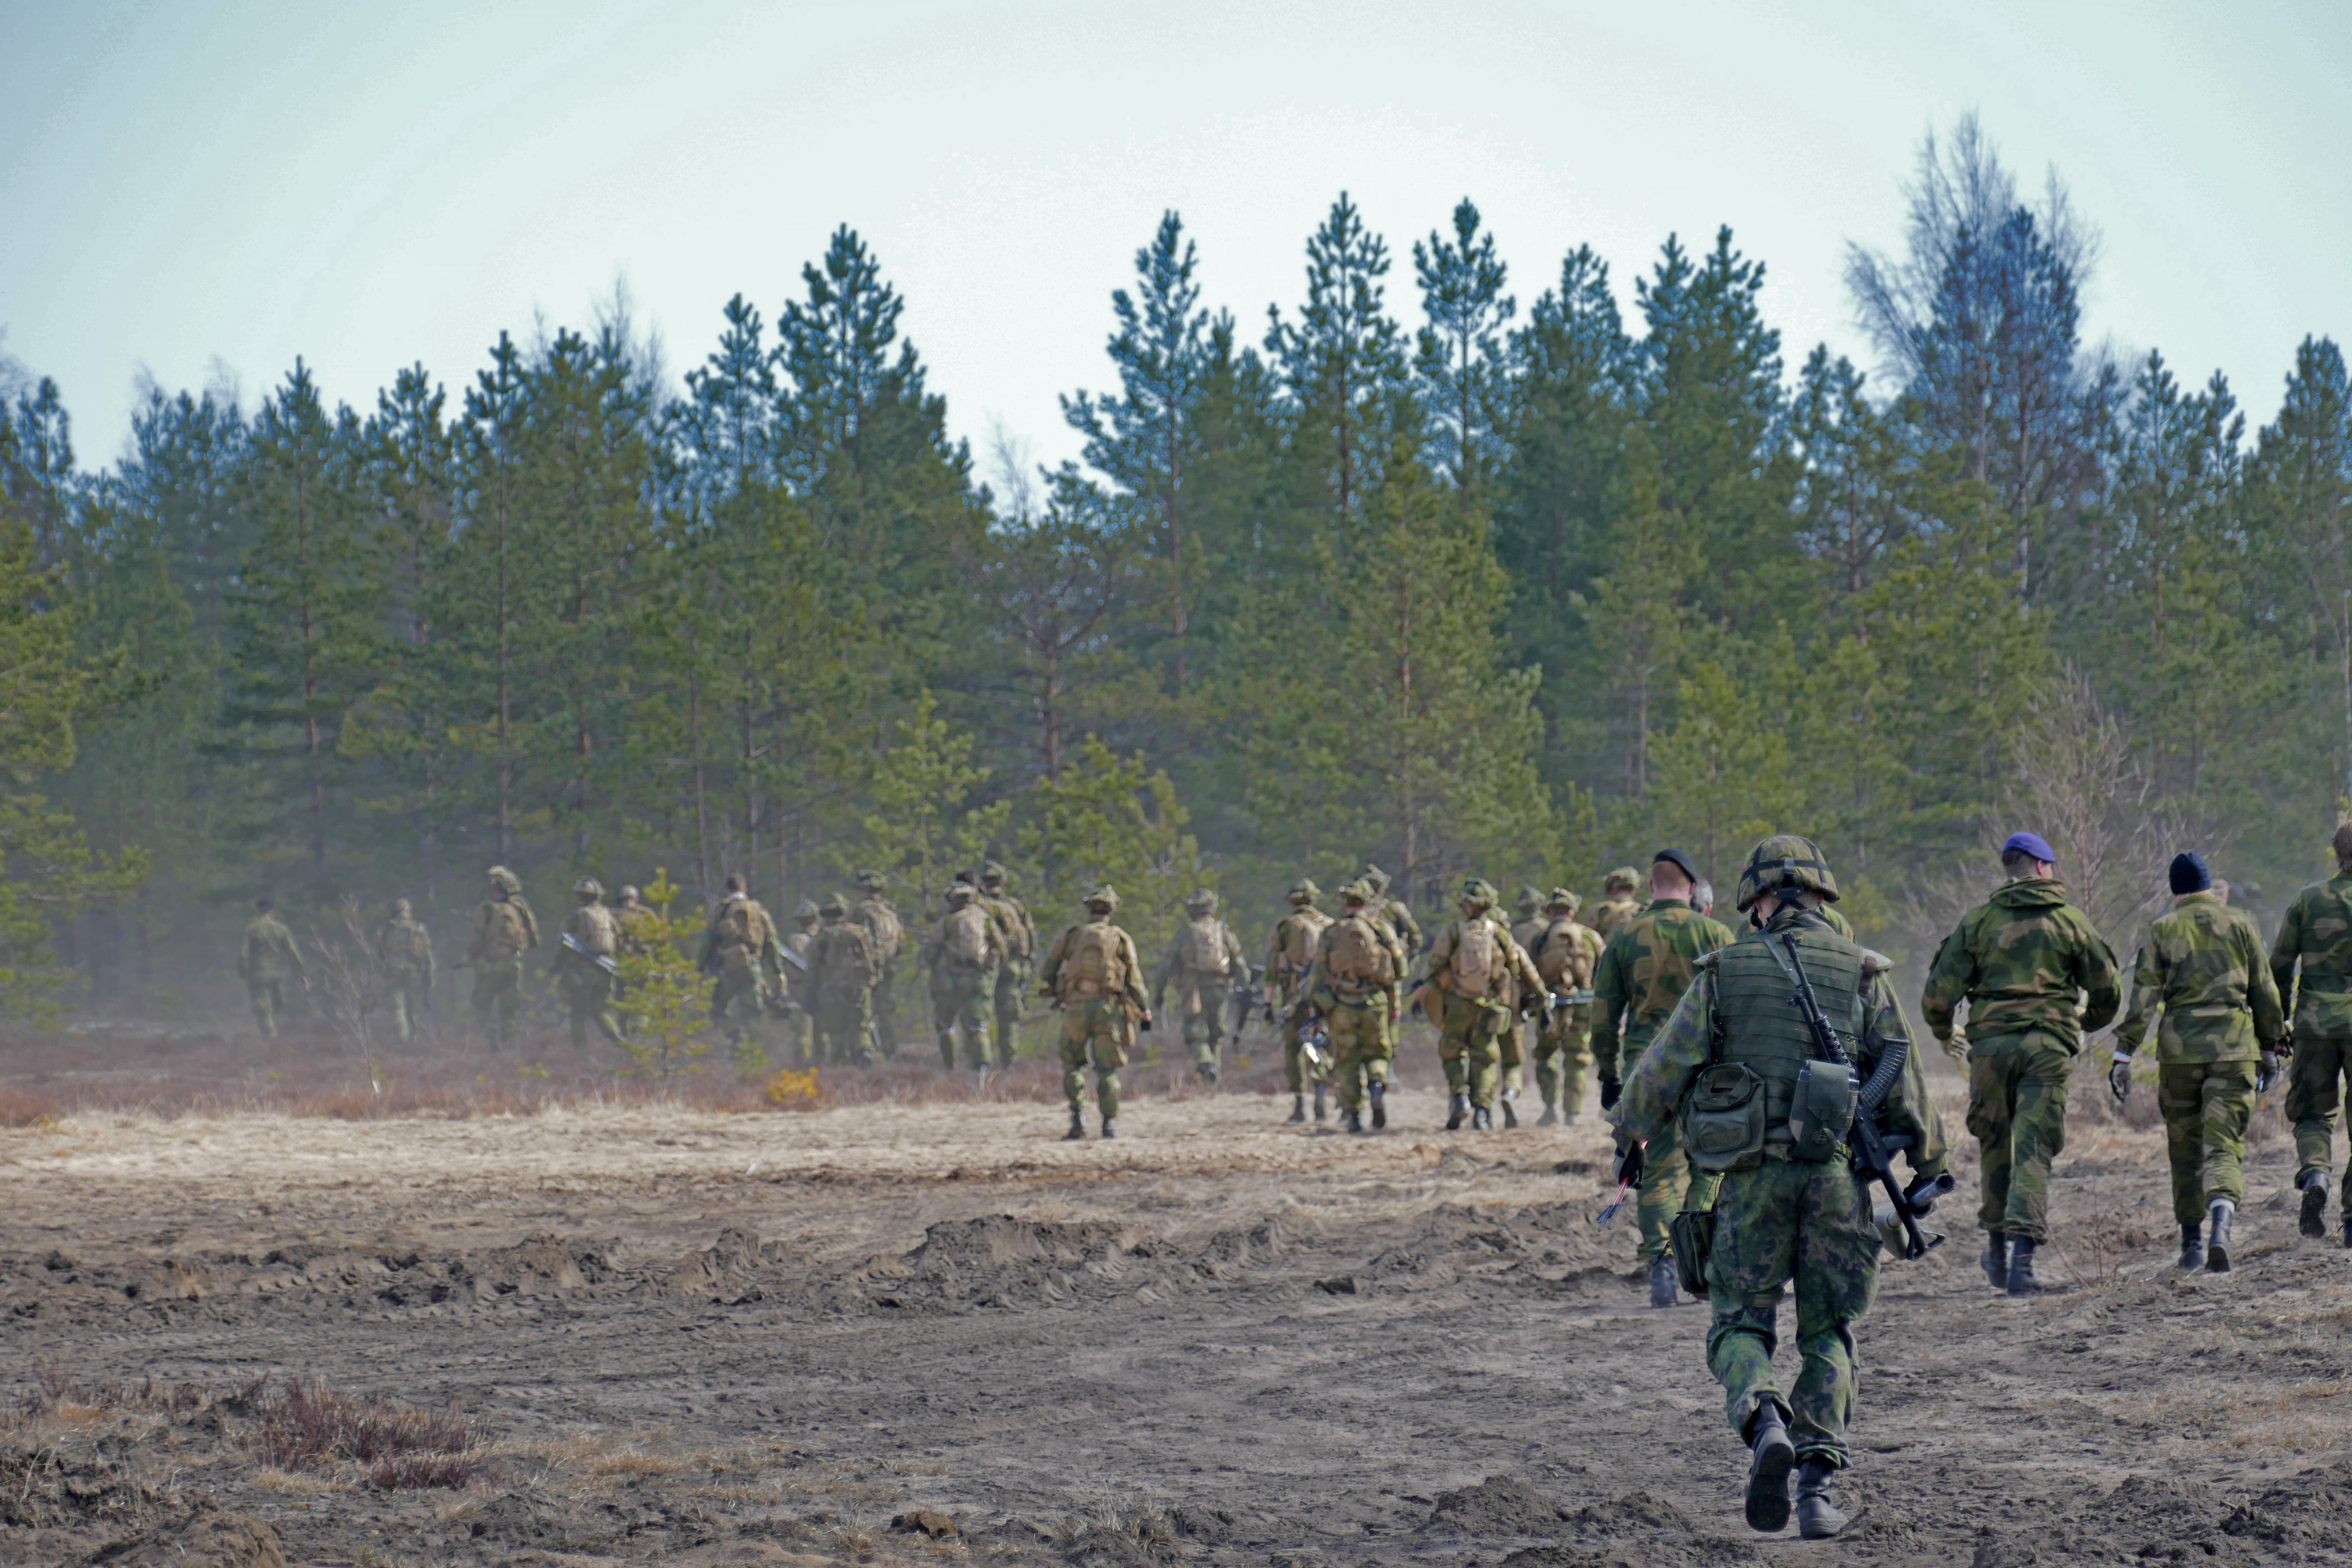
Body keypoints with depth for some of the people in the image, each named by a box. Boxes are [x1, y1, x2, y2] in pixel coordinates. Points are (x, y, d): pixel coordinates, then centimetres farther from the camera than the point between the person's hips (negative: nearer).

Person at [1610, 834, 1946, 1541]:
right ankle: (1817, 1485, -1)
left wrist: (1632, 1134, 19)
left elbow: (1666, 1066, 4)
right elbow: (1904, 1083, 5)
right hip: (1836, 1174, 1)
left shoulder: (1723, 973, 2)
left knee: (1740, 1326, 8)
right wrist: (1927, 1164, 17)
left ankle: (1764, 1421, -23)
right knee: (1827, 1336, 11)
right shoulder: (1862, 974, 3)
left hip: (1754, 1174, -1)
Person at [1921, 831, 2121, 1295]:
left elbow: (1940, 991, 2)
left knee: (1995, 1144, 16)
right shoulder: (2071, 921, 7)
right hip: (2049, 1045, -1)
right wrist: (2087, 1025, 31)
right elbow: (2108, 991, 10)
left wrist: (1945, 1033, 22)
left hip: (1990, 1043, 1)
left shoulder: (1978, 921, 6)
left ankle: (1997, 1245, 23)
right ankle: (2022, 1252, -15)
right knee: (2033, 1150, -3)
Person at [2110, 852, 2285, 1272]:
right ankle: (2221, 1223, -30)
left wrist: (2123, 1054, -5)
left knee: (2185, 1145, 14)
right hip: (2234, 1047, 0)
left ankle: (2192, 1242, 20)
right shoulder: (2239, 924, 6)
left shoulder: (2164, 929, 2)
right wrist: (2269, 1048, 20)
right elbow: (2265, 993, 10)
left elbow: (2144, 996, -5)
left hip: (2179, 1047, 0)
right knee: (2224, 1143, -4)